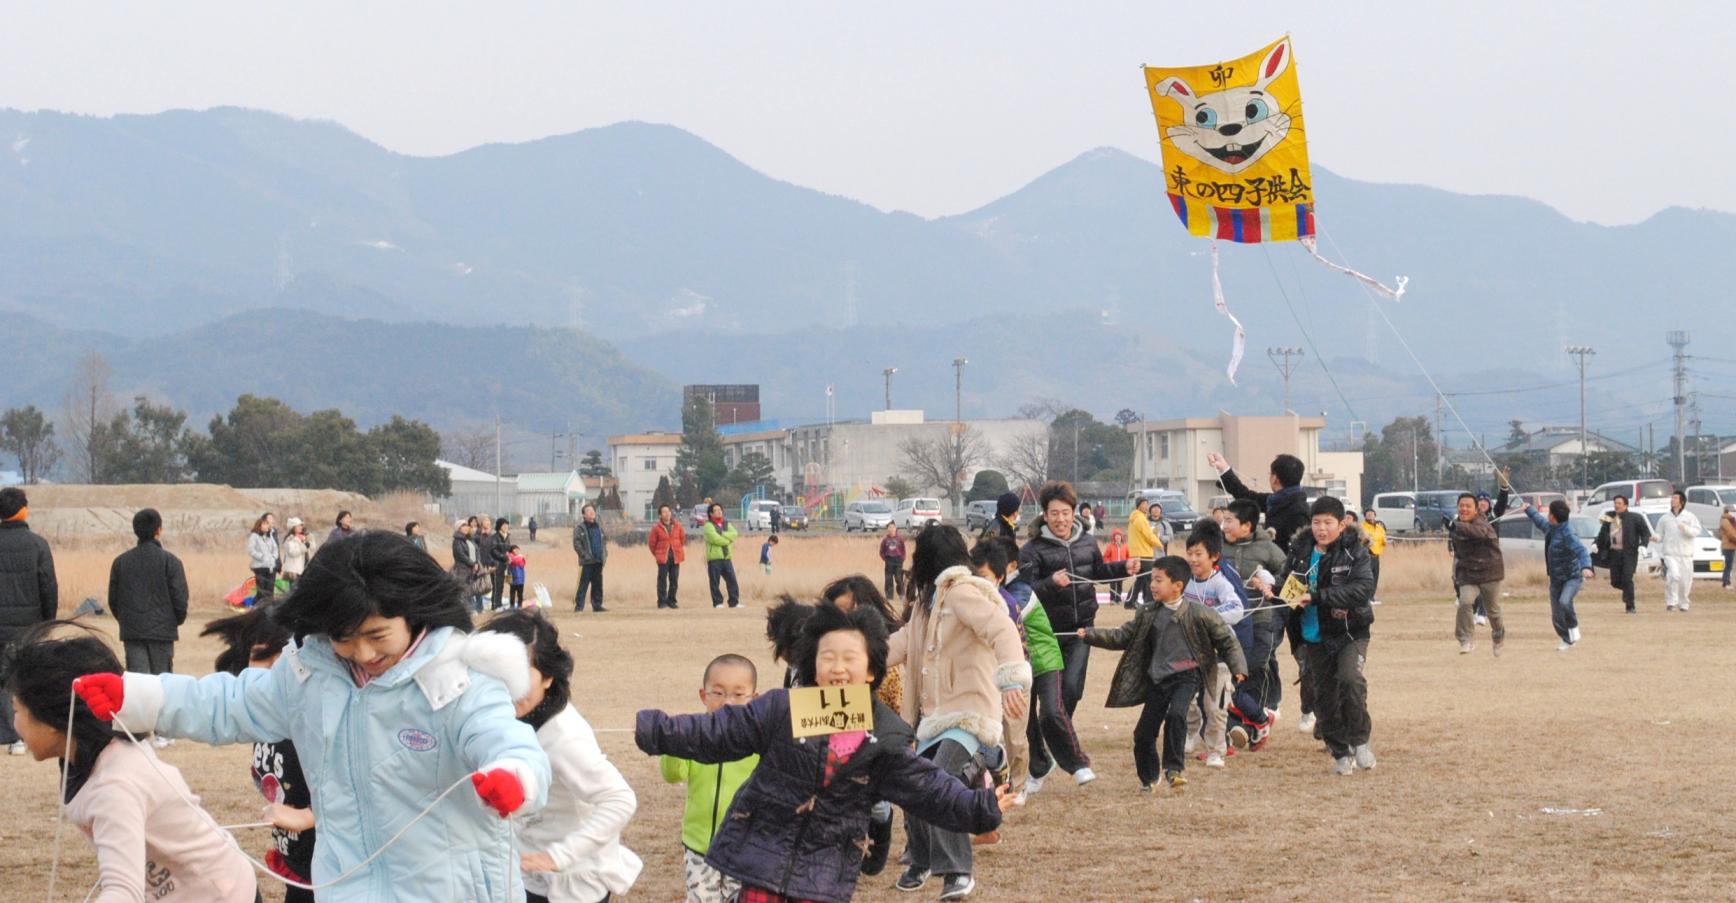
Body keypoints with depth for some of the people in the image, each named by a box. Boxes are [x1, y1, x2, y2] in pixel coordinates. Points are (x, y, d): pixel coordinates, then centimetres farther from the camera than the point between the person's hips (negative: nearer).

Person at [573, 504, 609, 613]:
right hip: (587, 562, -6)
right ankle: (579, 606, -5)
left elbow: (605, 541, 22)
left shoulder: (598, 527, 17)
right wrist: (585, 555, -16)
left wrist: (605, 555, 10)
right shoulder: (579, 528, -2)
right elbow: (576, 544, -9)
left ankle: (597, 605, 15)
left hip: (598, 561, 6)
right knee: (583, 584, -7)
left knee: (598, 585, 8)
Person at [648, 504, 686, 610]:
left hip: (675, 557, 3)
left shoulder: (677, 526, 5)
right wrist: (657, 554, 8)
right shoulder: (656, 528, -4)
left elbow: (682, 538, 20)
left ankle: (671, 601, 15)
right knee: (662, 580, -5)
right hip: (663, 558, -3)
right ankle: (661, 601, 1)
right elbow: (651, 543, 4)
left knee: (674, 580, 5)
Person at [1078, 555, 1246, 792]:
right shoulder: (1147, 614, 5)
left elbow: (1226, 640, 0)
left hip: (1186, 676, -4)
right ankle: (1148, 778, 27)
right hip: (1157, 679, 4)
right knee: (1144, 733, 4)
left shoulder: (1198, 614, -8)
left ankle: (1174, 768, -19)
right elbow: (1121, 637, 7)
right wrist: (1090, 635, -4)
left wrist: (1238, 667, -9)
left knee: (1176, 715, -30)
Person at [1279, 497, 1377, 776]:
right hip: (1314, 636, 4)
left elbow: (1363, 589, -23)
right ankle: (1341, 753, 19)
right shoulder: (1300, 552, 3)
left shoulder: (1355, 552, -9)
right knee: (1324, 693, 6)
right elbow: (1286, 584, 16)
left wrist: (1317, 597, -30)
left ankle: (1360, 740, -7)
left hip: (1350, 631, -4)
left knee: (1350, 677, -25)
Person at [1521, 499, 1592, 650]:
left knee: (1564, 602, -34)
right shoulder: (1550, 528, 4)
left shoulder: (1567, 533, -22)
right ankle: (1567, 641, 26)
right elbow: (1540, 521, 28)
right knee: (1556, 617, 8)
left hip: (1572, 577, -8)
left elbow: (1581, 550, -35)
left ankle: (1574, 628, -11)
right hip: (1556, 579, 8)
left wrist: (1586, 566, -53)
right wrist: (1528, 509, 44)